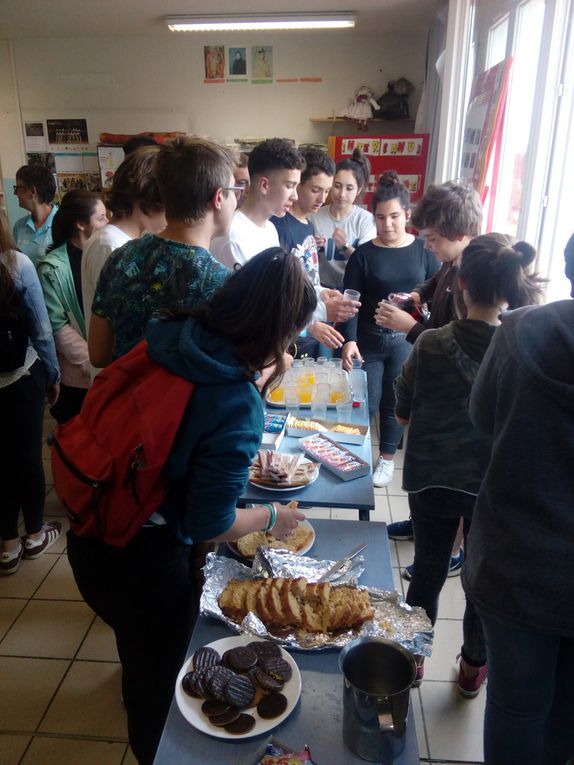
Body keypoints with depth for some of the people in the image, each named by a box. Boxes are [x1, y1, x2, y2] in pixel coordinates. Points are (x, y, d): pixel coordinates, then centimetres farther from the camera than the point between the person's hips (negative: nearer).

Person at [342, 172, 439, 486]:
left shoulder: (423, 251, 0)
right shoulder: (363, 254, -3)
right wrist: (349, 340, -18)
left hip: (407, 341, 1)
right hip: (368, 340, -1)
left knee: (395, 403, 11)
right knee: (365, 404, 3)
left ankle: (386, 458, 30)